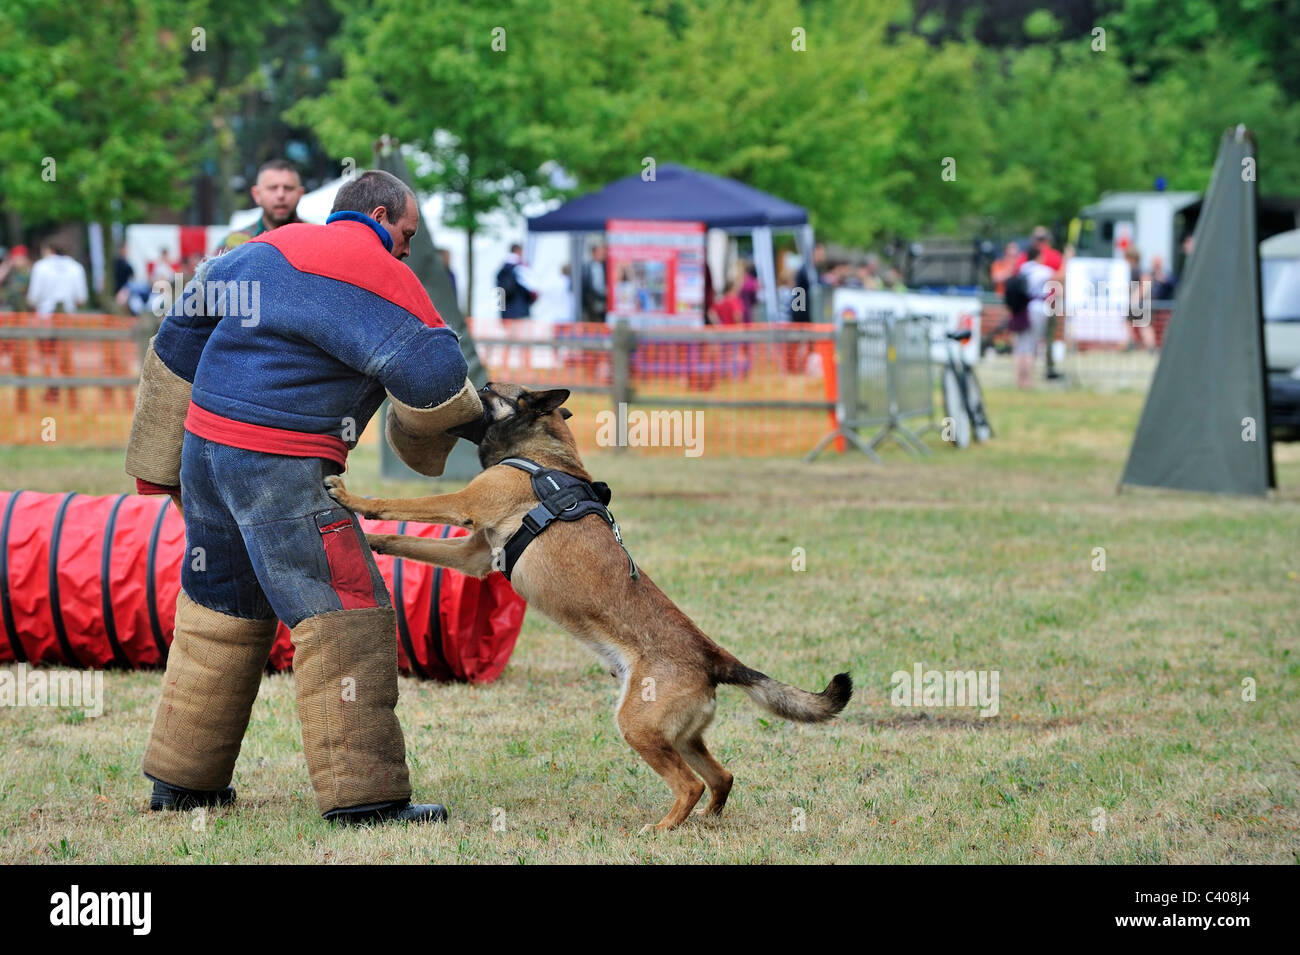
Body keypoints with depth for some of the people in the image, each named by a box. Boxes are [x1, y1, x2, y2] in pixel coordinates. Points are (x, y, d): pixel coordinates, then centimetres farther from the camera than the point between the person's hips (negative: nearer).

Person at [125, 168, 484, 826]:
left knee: (222, 607, 20)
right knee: (344, 612, -7)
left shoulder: (264, 251, 18)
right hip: (279, 470, -9)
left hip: (207, 445, 9)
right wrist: (427, 439, 8)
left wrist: (158, 463, 24)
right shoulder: (374, 273, -8)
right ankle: (361, 794, -12)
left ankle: (182, 778, 26)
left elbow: (182, 336, 21)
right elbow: (431, 373, -15)